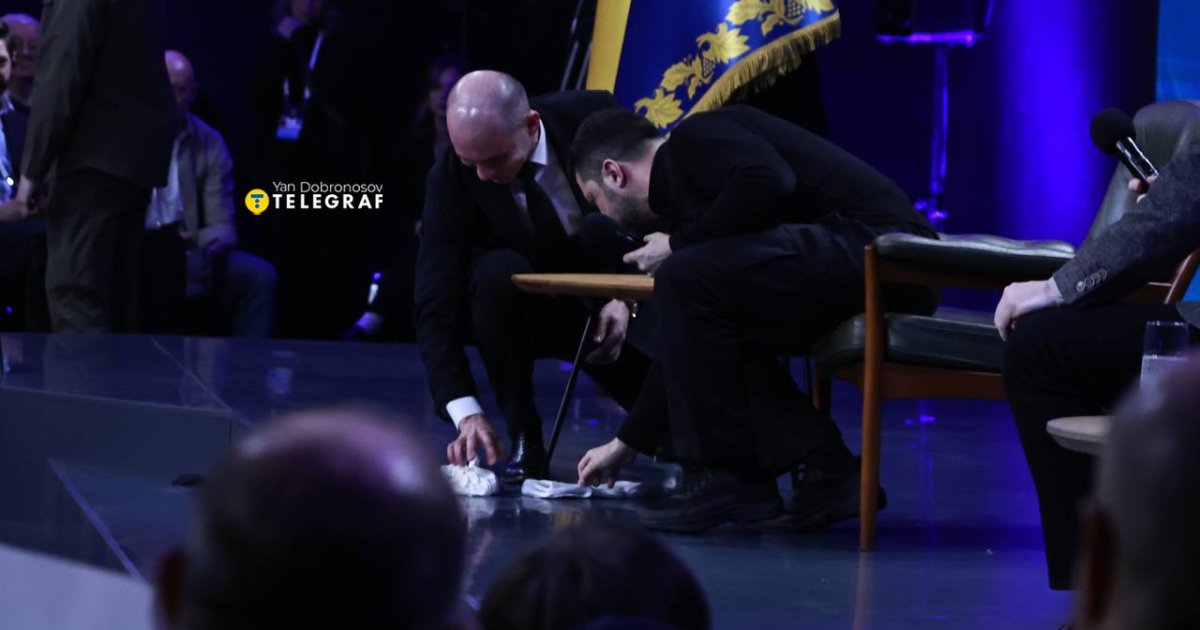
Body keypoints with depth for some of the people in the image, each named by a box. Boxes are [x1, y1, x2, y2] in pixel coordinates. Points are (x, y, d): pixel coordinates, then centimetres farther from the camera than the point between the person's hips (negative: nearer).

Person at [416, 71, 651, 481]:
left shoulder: (594, 117, -23)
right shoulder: (450, 180, -24)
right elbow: (437, 308, -26)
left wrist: (628, 298, -24)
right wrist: (466, 413, -38)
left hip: (616, 297, 0)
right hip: (532, 310, 0)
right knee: (496, 272, -35)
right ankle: (523, 439, -18)